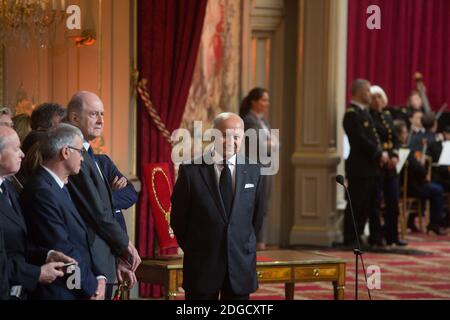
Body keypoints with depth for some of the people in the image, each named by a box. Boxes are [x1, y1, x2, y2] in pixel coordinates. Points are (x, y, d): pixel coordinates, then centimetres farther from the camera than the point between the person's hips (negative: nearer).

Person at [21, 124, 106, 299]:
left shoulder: (58, 187, 12)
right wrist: (92, 286, -10)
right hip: (60, 293, -9)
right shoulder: (41, 192, -18)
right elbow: (62, 250, -20)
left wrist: (98, 277, -1)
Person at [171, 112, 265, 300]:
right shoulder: (191, 170, -6)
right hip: (202, 262, -2)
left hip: (241, 262, 2)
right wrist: (193, 249, 7)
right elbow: (178, 216, 3)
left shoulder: (253, 171, 2)